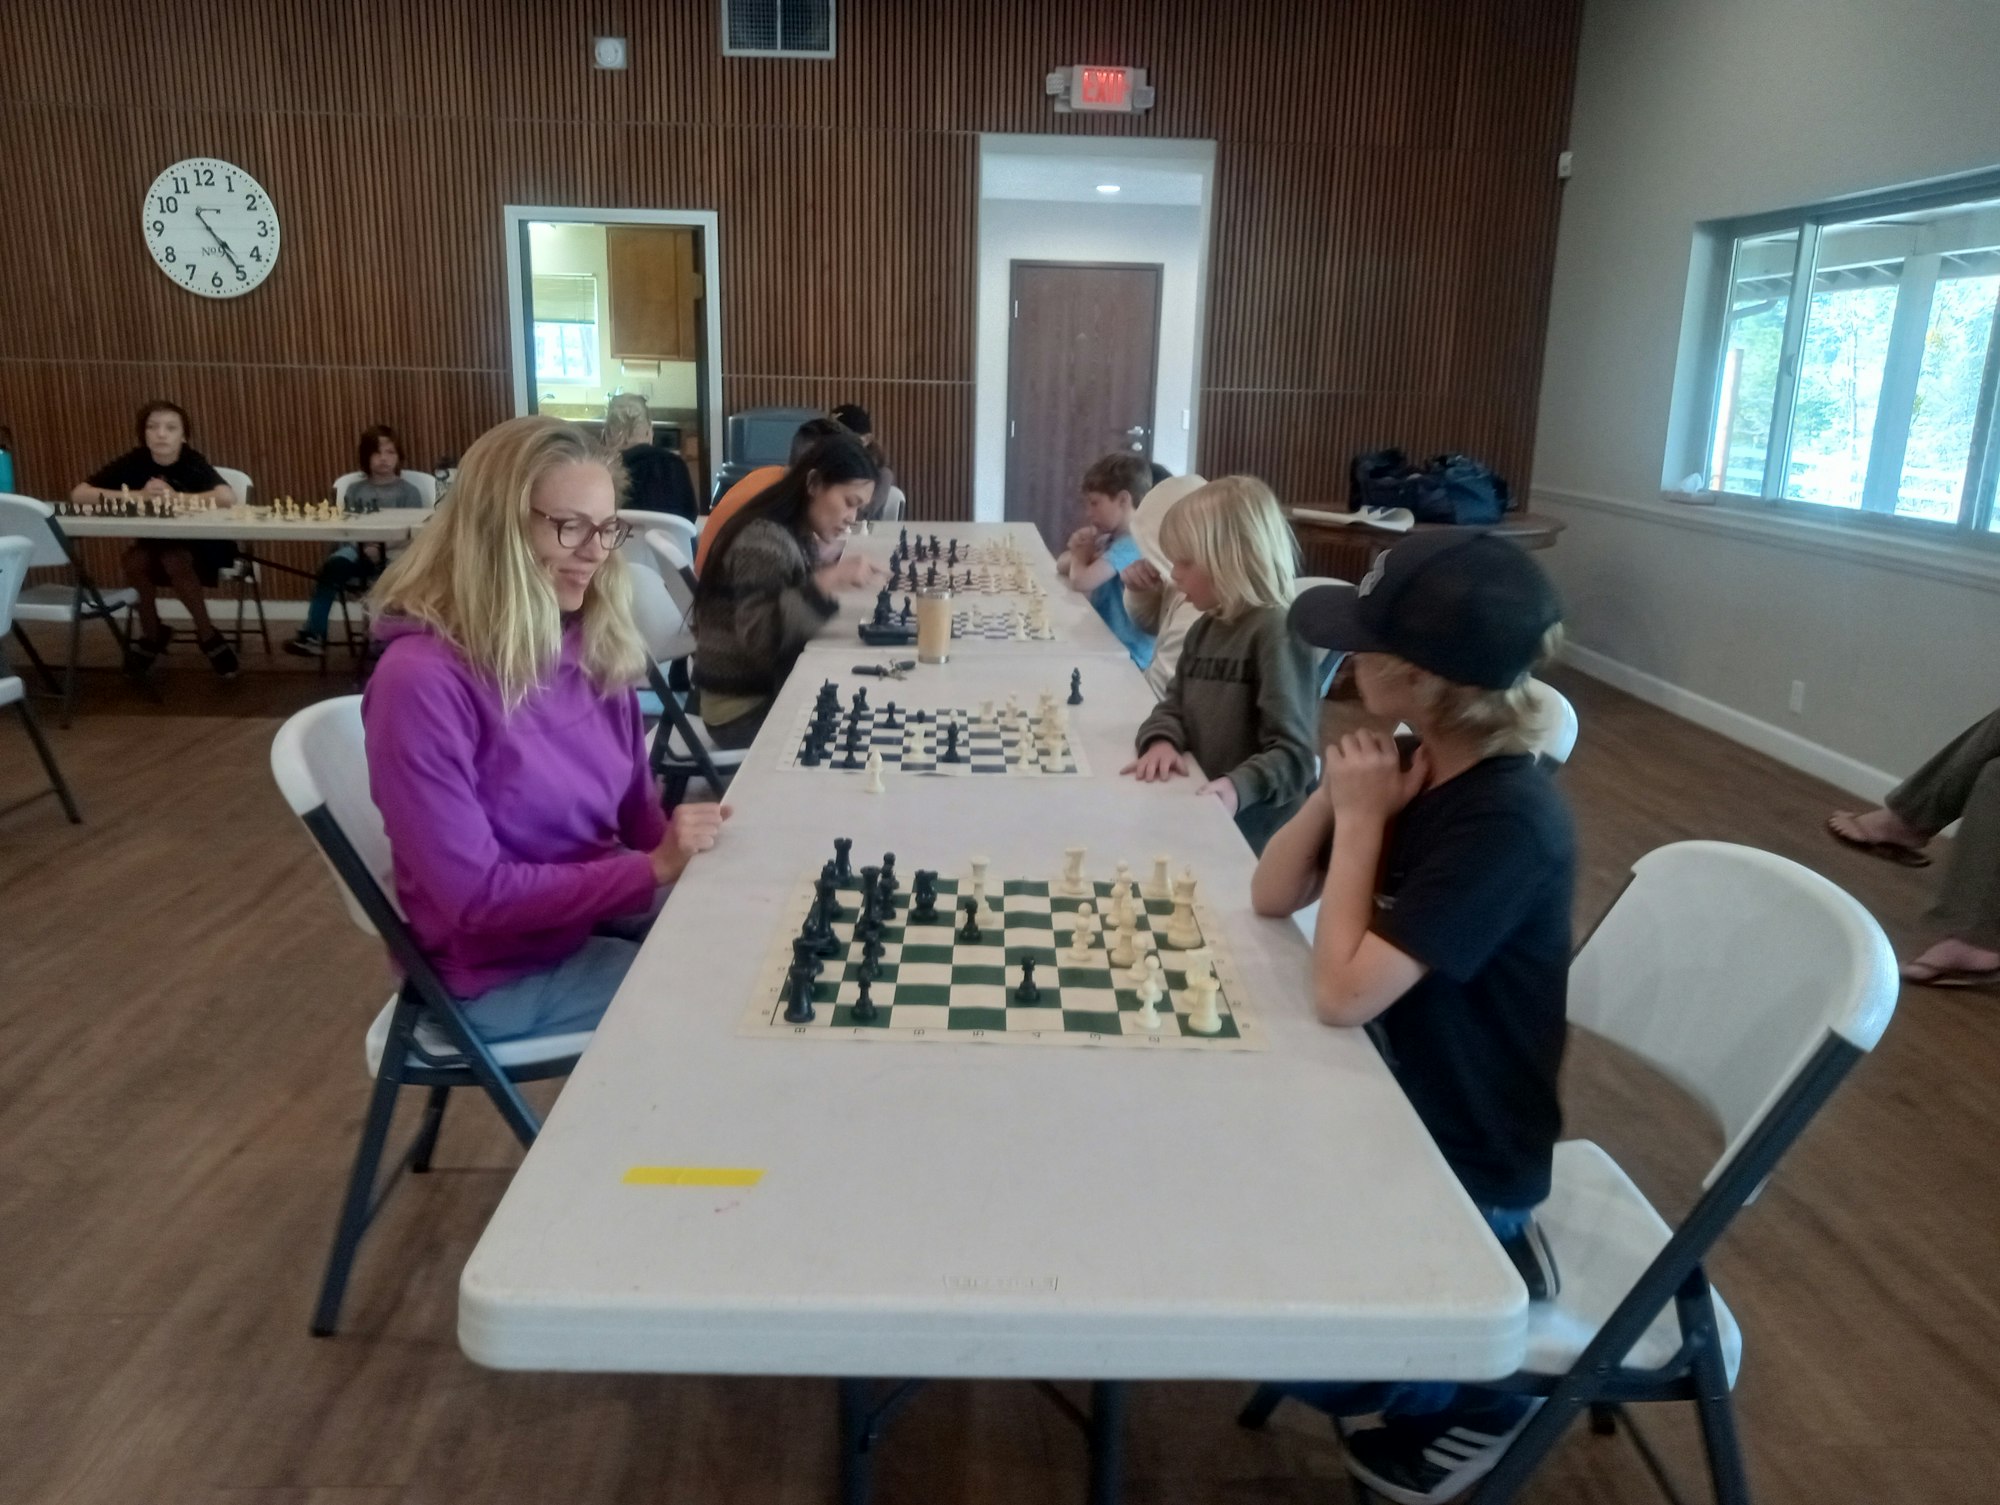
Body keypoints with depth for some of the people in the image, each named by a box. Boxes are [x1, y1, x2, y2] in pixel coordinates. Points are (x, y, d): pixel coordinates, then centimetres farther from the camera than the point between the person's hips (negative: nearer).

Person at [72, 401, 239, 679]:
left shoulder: (192, 463, -17)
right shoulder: (135, 461, -8)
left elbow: (229, 498, -38)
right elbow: (78, 494, -16)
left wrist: (174, 496, -30)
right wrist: (138, 495, -24)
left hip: (199, 546, -3)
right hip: (153, 545, 3)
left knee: (175, 561, -33)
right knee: (133, 559, -28)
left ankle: (207, 636, -11)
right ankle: (152, 634, -4)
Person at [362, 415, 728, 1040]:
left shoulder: (595, 645, -2)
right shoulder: (421, 681, -25)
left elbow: (636, 809, 6)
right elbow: (475, 898, -24)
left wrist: (681, 848, -15)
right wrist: (653, 869, -24)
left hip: (595, 905, 7)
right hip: (500, 969, -7)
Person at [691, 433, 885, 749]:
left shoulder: (800, 536, 8)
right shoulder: (763, 539, -19)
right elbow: (759, 639, -28)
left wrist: (839, 578, -4)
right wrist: (827, 582, -32)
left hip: (777, 690, 9)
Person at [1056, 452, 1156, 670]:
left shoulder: (1130, 546, -20)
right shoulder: (1112, 539, 11)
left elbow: (1080, 581, -29)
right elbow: (1062, 566, 16)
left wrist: (1082, 552, -7)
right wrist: (1081, 549, -6)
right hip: (1108, 644, 8)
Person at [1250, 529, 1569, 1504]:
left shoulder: (1508, 821, -30)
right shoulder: (1417, 765, -4)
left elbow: (1344, 994, -32)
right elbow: (1270, 897, 0)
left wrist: (1361, 820, -24)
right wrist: (1340, 794, -16)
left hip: (1463, 1158, -8)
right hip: (1397, 1103, 8)